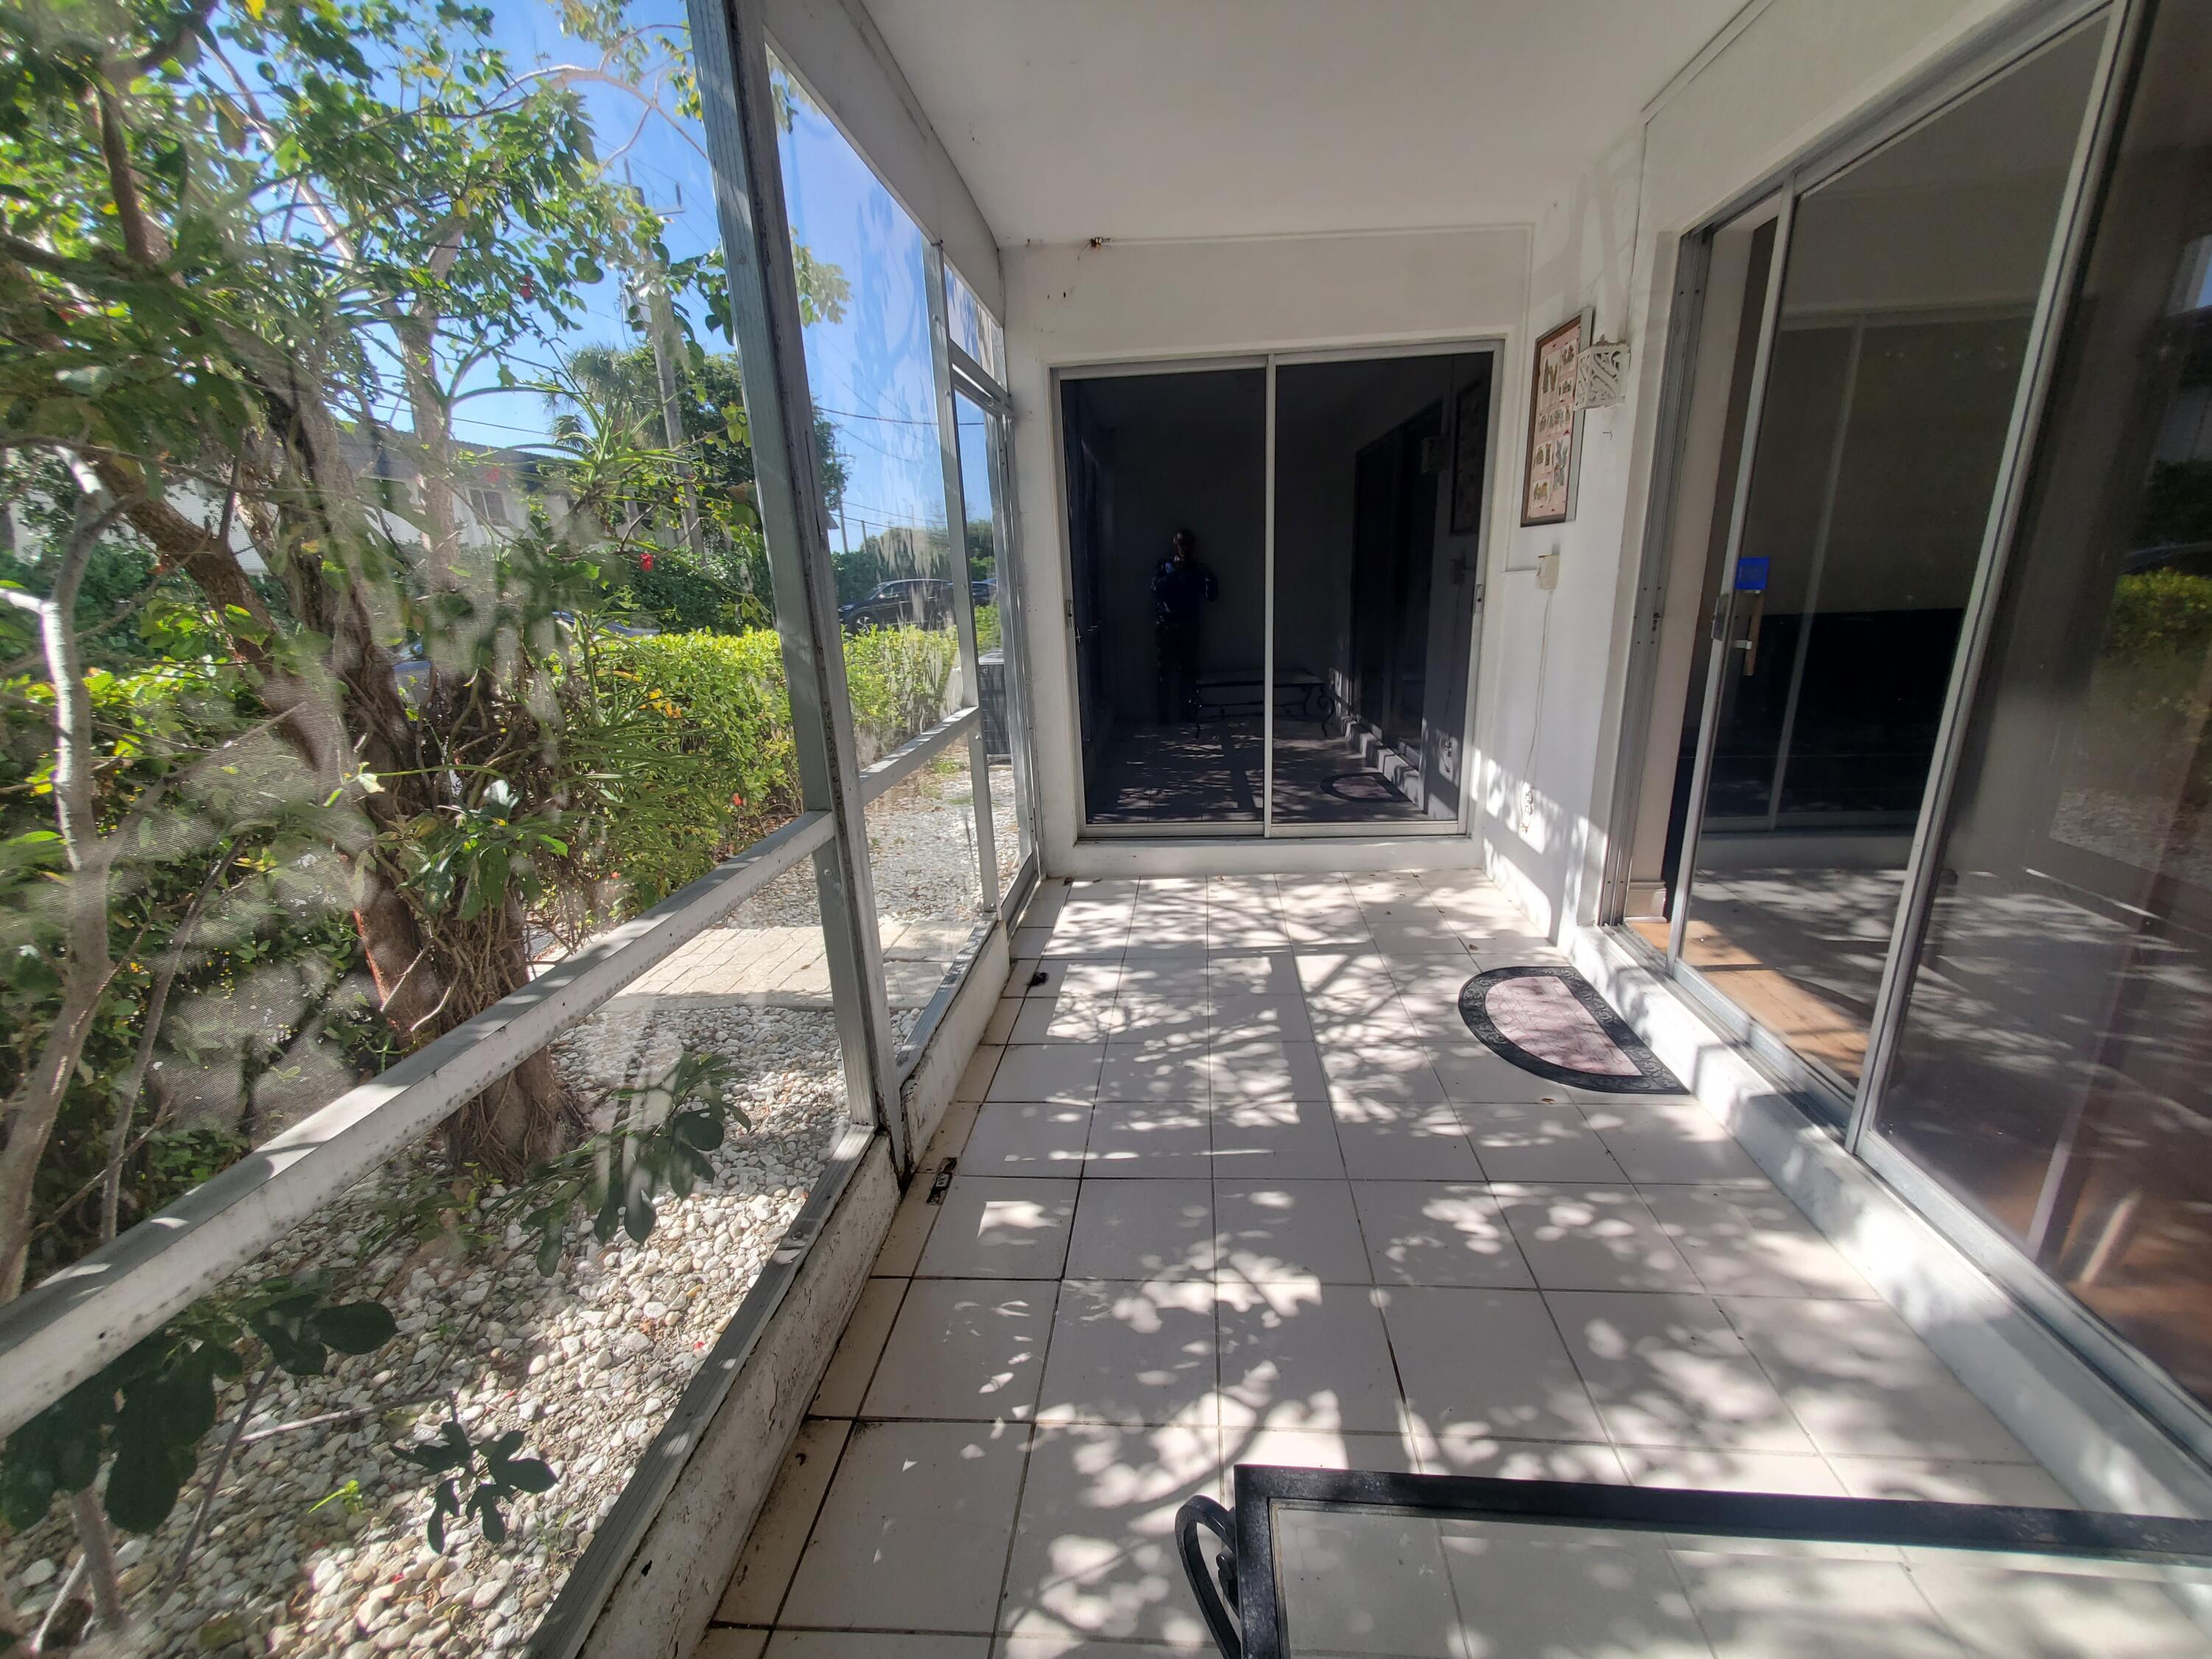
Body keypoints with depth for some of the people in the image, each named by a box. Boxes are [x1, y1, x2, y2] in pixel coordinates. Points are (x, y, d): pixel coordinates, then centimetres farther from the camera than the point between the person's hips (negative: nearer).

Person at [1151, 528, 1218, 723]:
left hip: (1189, 627, 2)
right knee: (1165, 670, -4)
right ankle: (1163, 713, 2)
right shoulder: (1164, 566, 4)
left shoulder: (1198, 570, 8)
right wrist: (1175, 572, -19)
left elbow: (1213, 595, 0)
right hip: (1166, 627, -2)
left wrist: (1209, 576, -16)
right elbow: (1156, 587, -13)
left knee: (1188, 670, 2)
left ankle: (1188, 712, 11)